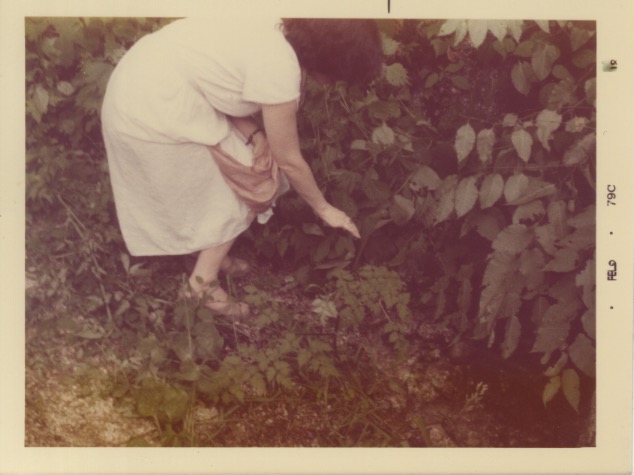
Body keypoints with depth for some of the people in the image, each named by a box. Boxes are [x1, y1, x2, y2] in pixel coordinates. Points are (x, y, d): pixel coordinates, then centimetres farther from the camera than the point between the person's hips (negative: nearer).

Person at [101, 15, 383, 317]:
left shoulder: (273, 27, 3)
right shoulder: (280, 66, -22)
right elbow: (289, 161, -11)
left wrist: (253, 133, -5)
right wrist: (324, 209, 4)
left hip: (139, 84, 9)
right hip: (157, 116, -9)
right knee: (251, 187, 4)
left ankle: (209, 255, 40)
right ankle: (203, 282, 15)